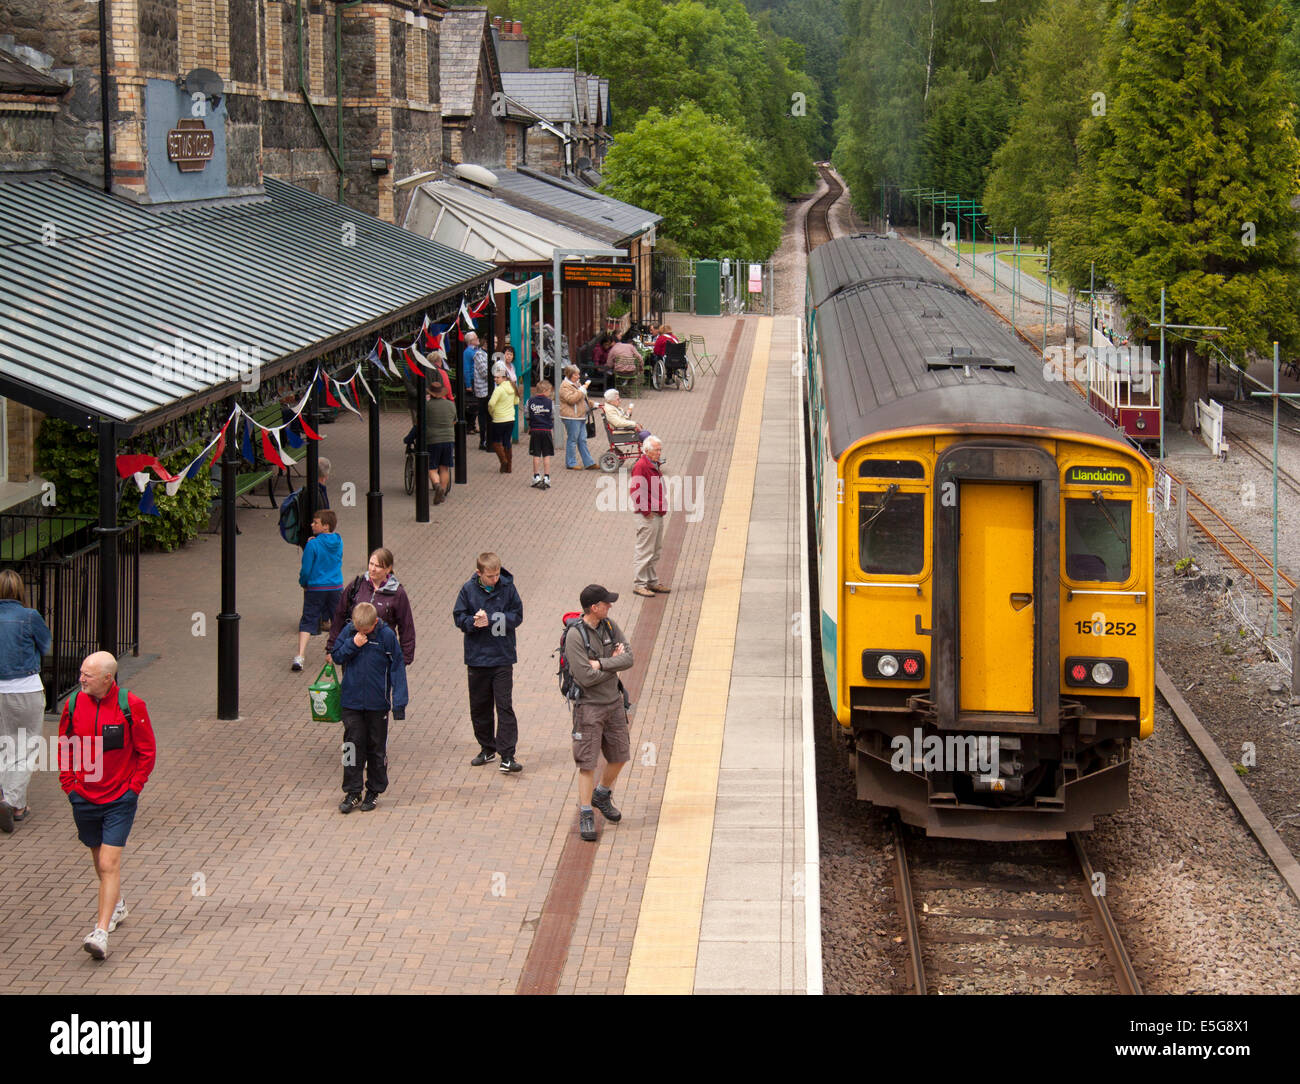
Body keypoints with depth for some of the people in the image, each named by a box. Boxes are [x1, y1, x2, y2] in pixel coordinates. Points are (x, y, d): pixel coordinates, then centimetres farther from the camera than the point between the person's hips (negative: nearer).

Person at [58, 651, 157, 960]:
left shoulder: (131, 706, -12)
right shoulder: (73, 704, -2)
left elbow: (147, 751, -3)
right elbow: (65, 746, 12)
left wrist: (134, 786, -5)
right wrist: (68, 783, 6)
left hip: (120, 799, -4)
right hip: (83, 797, 4)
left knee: (109, 864, -12)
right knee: (100, 860, 19)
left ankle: (101, 932, -14)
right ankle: (117, 905, 44)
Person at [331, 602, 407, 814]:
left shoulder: (387, 636, -10)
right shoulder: (348, 631, -3)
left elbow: (397, 668, -6)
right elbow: (337, 656, 3)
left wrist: (399, 702, -9)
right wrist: (353, 644, -16)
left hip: (377, 703, -2)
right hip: (351, 701, 2)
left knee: (376, 747, 9)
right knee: (353, 746, 1)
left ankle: (374, 791, 21)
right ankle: (352, 793, 9)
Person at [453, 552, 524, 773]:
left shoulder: (507, 587, -5)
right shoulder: (469, 589, -3)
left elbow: (517, 616, -6)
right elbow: (459, 618, -2)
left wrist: (490, 620, -18)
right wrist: (474, 622, -22)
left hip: (502, 657, -2)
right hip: (477, 656, 2)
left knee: (504, 705, -6)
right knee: (479, 706, 11)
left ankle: (507, 755, -7)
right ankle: (487, 749, 27)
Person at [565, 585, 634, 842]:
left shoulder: (610, 627, 2)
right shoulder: (575, 635, -18)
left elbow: (629, 658, -6)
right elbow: (586, 677, -22)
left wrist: (601, 664, -19)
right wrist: (613, 662, -10)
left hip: (614, 703, 7)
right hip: (589, 707, -7)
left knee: (619, 755, 16)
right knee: (587, 763, -5)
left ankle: (602, 796, 39)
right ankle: (585, 815, 3)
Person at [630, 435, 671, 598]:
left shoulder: (654, 466, 15)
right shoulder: (641, 466, -16)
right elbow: (635, 491, -21)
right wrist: (646, 511, -18)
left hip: (658, 515, 10)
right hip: (648, 517, -10)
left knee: (656, 552, 16)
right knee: (645, 552, -5)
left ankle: (653, 582, 24)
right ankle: (639, 584, 0)